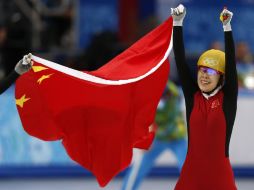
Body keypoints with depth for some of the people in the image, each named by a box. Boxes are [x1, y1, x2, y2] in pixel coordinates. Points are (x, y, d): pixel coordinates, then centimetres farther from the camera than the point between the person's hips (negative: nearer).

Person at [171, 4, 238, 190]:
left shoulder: (228, 97, -2)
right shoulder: (192, 95, 4)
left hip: (219, 173, -2)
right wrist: (177, 23, -11)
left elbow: (231, 62, -12)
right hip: (192, 172, 2)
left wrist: (227, 26, -21)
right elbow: (180, 60, -2)